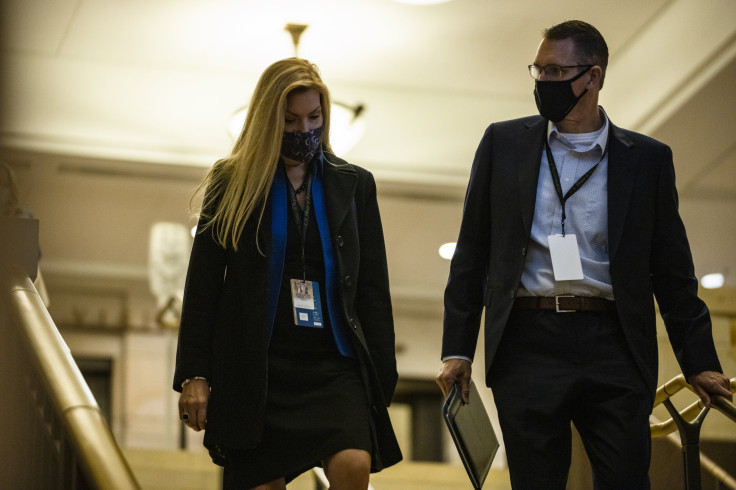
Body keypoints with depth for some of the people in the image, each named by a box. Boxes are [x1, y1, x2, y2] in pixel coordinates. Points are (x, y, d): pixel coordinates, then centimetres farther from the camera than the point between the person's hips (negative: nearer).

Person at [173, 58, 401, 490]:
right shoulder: (233, 183, 7)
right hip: (257, 369, -1)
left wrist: (381, 377, 4)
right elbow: (203, 286, 4)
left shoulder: (354, 185, 11)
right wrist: (194, 374, -3)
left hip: (334, 364, 1)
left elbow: (373, 289, 11)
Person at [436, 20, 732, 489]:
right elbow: (472, 254, 11)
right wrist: (457, 349, 6)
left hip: (614, 349, 0)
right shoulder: (504, 143, 9)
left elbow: (672, 272, 10)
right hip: (528, 344, 0)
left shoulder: (647, 158, 7)